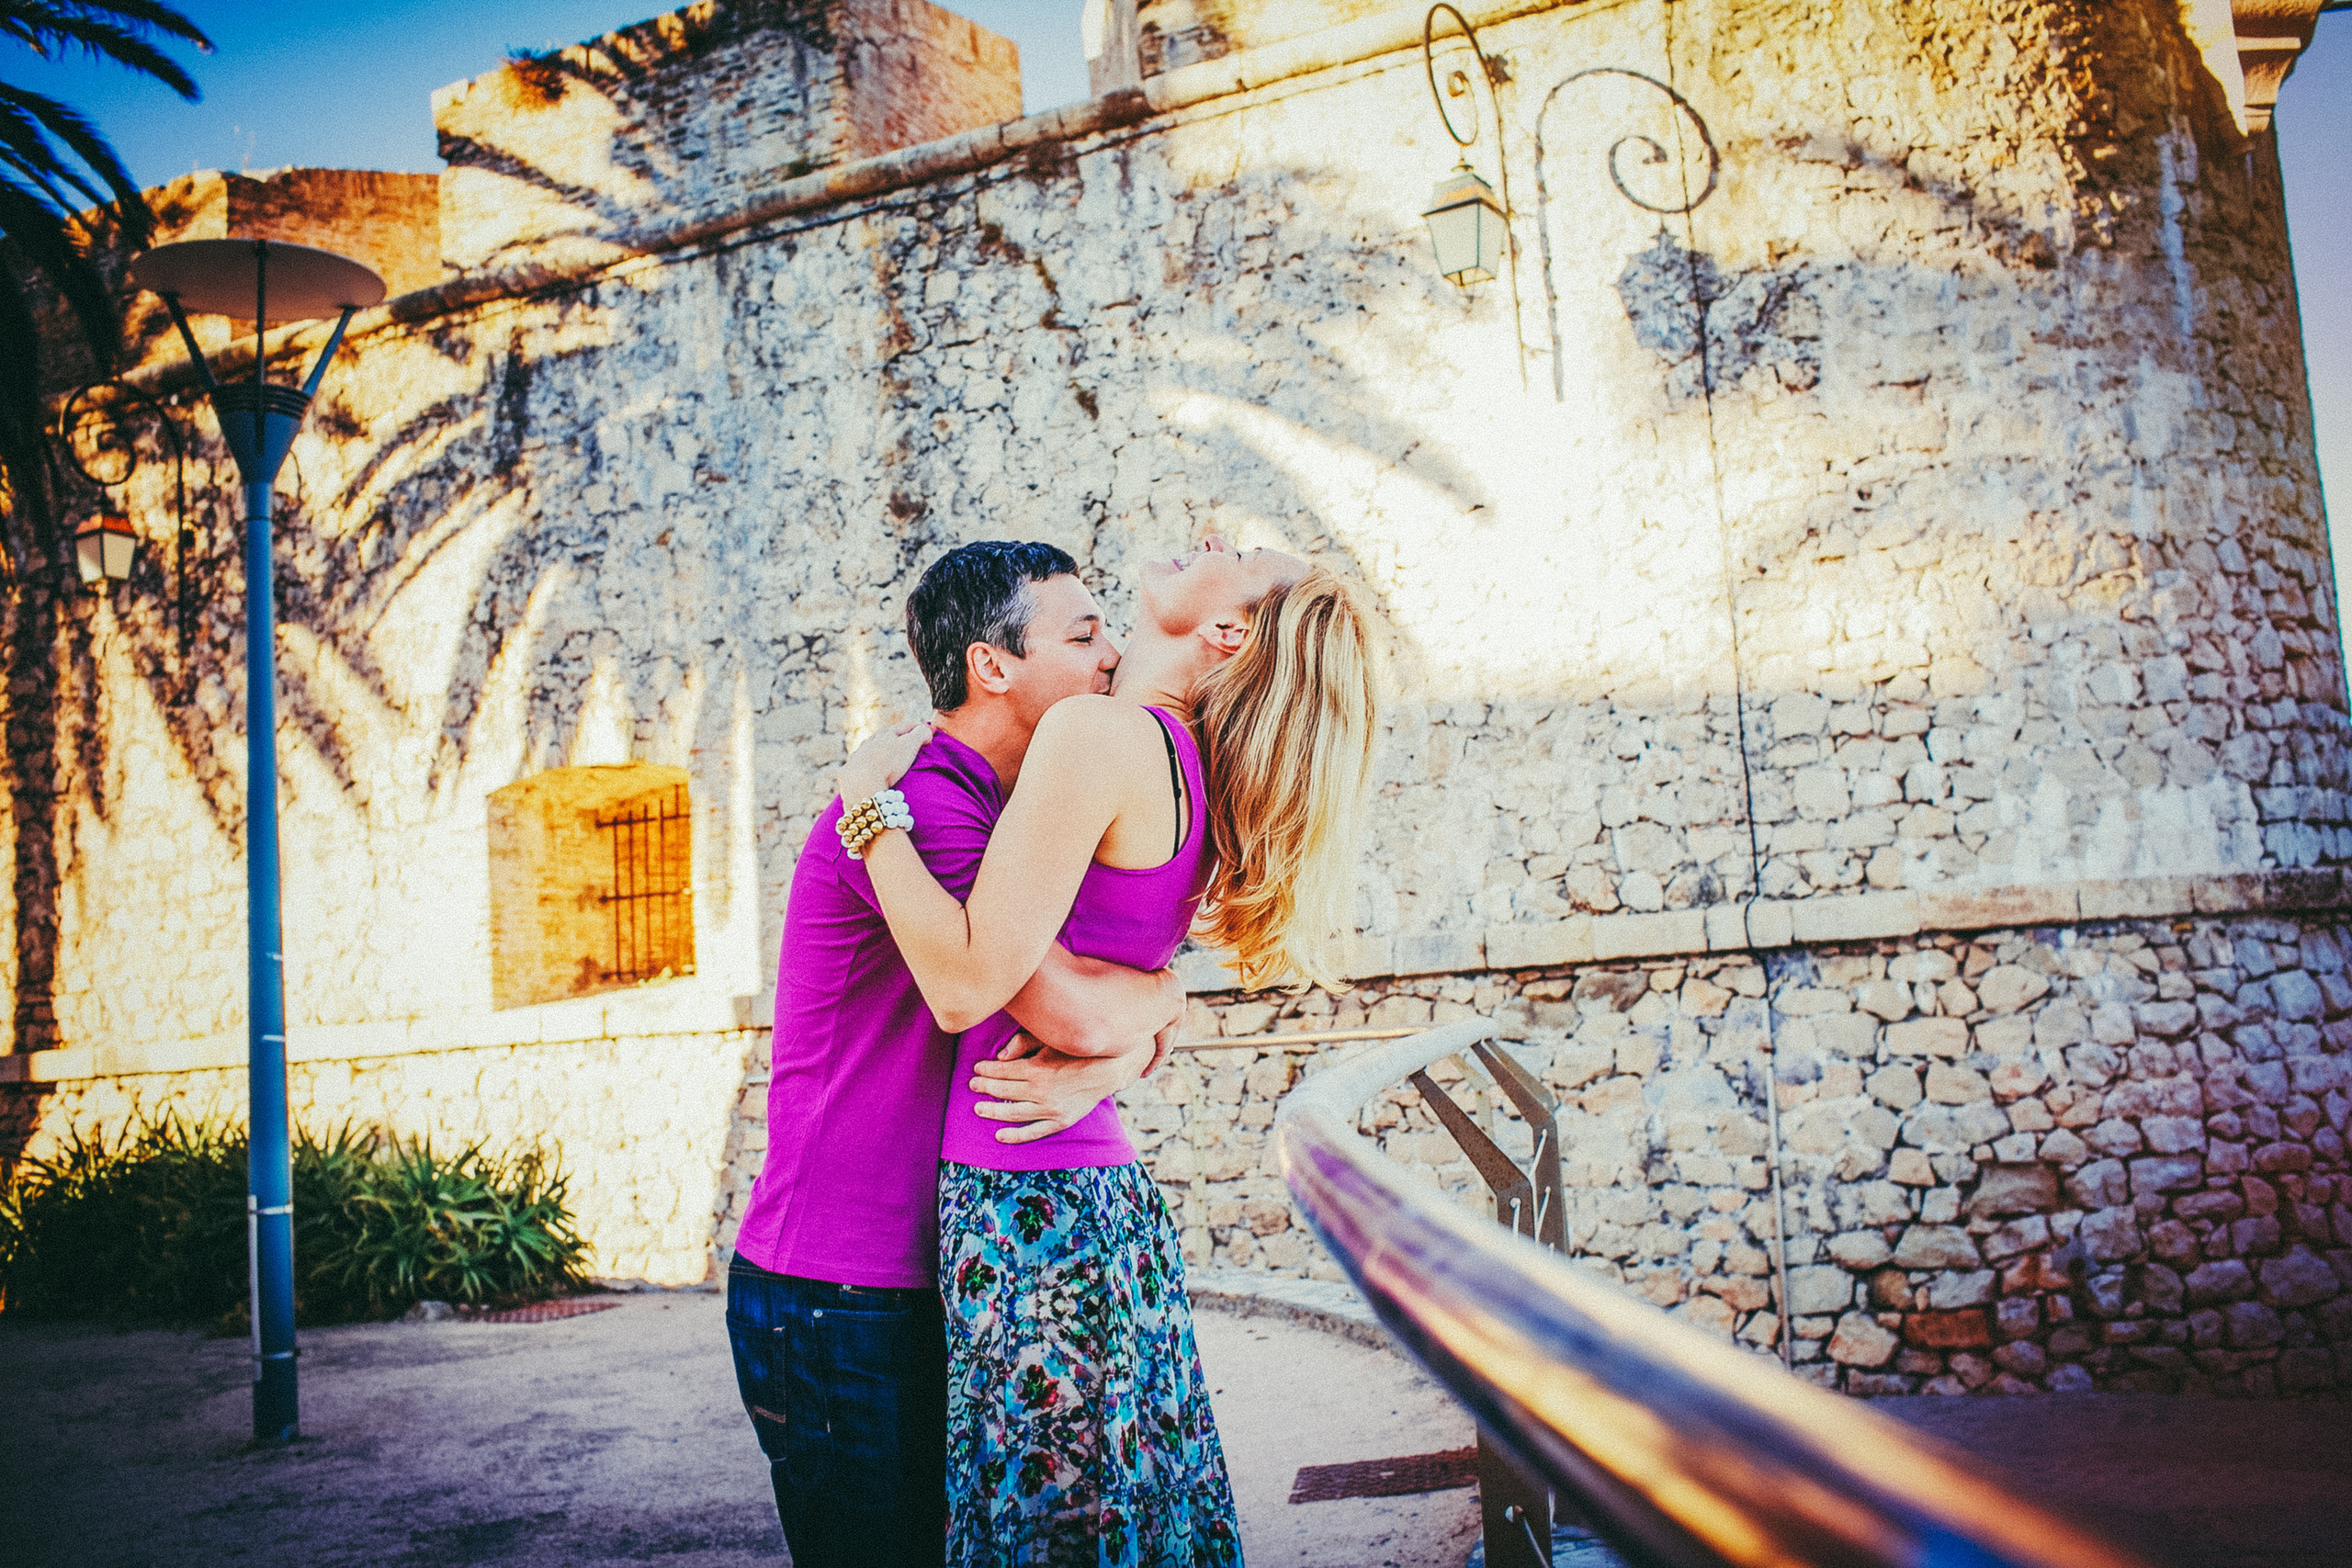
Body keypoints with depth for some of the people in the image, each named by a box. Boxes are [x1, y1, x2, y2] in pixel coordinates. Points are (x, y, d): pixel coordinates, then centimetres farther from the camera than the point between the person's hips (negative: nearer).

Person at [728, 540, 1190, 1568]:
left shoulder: (1015, 819, 12)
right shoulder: (912, 802, -20)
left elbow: (1147, 1020, 5)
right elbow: (1080, 1010, -29)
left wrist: (1099, 1069, -19)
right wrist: (1163, 994, -5)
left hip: (924, 1282, 9)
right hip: (831, 1306, -9)